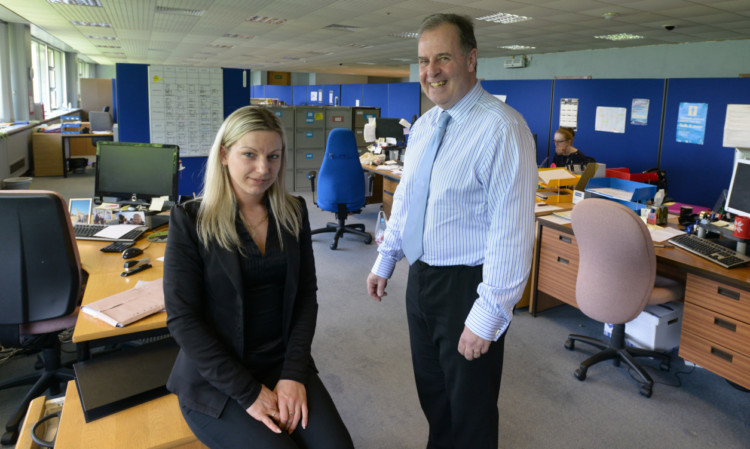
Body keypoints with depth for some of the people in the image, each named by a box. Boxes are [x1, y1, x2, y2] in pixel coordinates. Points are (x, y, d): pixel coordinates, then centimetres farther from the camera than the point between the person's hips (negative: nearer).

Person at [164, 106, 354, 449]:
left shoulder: (294, 213, 4)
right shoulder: (190, 221, -8)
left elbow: (306, 295, 4)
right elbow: (182, 319, -11)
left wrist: (294, 373, -8)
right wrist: (248, 392, -14)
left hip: (285, 364, 3)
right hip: (215, 379, -3)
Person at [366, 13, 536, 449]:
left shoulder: (501, 128, -20)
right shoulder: (423, 125, 6)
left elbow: (512, 230, -23)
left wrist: (488, 316, -23)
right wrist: (385, 261, 16)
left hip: (466, 285, -7)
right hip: (421, 277, 8)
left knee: (470, 406, 12)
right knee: (431, 390, 24)